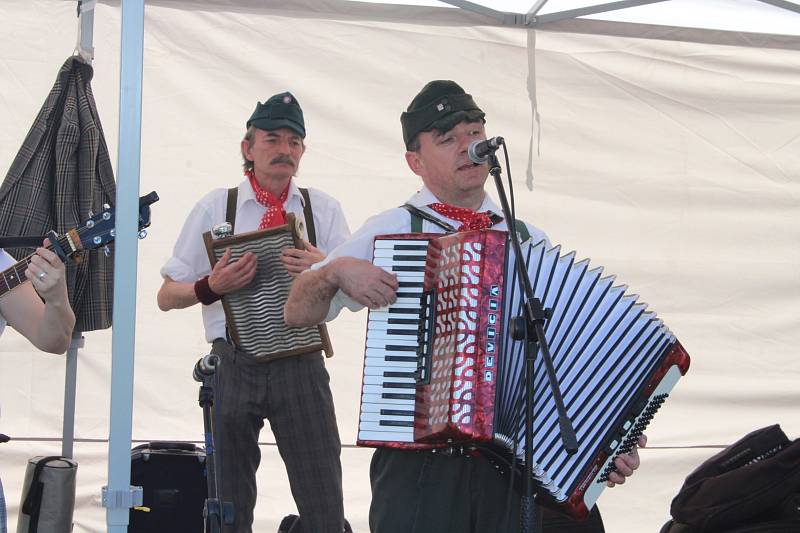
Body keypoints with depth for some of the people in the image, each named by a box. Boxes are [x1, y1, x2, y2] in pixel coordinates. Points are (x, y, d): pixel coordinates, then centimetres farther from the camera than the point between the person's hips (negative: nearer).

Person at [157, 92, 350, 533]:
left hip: (300, 363, 0)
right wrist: (211, 286, -13)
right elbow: (167, 296, 7)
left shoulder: (323, 209, 9)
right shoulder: (215, 207, 6)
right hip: (233, 362, 0)